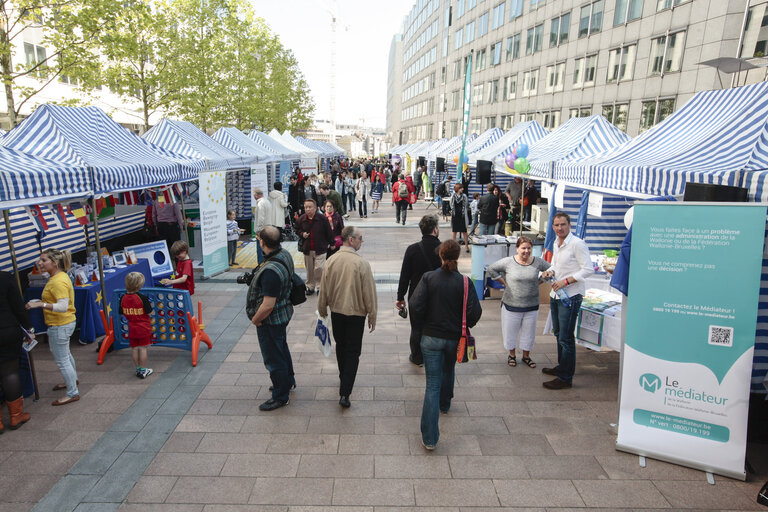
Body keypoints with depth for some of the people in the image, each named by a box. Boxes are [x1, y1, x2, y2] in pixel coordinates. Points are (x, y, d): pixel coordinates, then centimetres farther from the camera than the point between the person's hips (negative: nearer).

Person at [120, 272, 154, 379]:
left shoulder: (123, 298, -4)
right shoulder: (142, 297, -20)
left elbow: (122, 313, 5)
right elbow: (149, 312, -15)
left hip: (131, 328, 5)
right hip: (143, 328, -4)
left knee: (134, 348, 13)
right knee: (142, 348, 3)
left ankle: (138, 368, 24)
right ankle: (143, 370, 10)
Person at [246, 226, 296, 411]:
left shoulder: (271, 271, -34)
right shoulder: (285, 255, -5)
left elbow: (268, 305, -31)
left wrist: (255, 320, -14)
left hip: (271, 320, -10)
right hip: (284, 314, 10)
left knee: (274, 359, 8)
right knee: (282, 349, 28)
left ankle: (280, 396, 25)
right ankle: (288, 381, 48)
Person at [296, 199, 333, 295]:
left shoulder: (322, 218, -10)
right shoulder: (301, 219, 0)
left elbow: (328, 232, -1)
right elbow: (297, 229, 18)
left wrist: (331, 243, 4)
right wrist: (302, 234, -3)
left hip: (320, 249, -3)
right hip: (307, 249, 4)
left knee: (319, 268, -11)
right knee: (309, 269, 12)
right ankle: (310, 286, 26)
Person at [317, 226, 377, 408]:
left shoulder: (331, 261, -7)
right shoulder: (362, 263, -18)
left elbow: (324, 289, 2)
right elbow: (369, 292, -13)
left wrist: (322, 309, 17)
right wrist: (372, 316, -1)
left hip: (336, 311, 4)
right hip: (356, 313, -4)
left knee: (341, 346, 23)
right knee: (353, 352, 4)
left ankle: (343, 379, 42)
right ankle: (345, 393, 0)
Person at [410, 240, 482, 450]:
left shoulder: (428, 278, -11)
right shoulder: (464, 282, -10)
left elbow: (416, 306, -15)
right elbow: (474, 313, -13)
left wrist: (423, 325, 3)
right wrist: (463, 326, 7)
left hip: (431, 338, -1)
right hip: (454, 338, 1)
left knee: (432, 384, 2)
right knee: (448, 372, 29)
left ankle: (429, 438, 0)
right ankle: (444, 405, 56)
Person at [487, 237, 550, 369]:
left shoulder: (538, 262, -3)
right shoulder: (508, 262, -9)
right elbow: (491, 269, 0)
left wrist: (538, 282, 4)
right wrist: (504, 282, -3)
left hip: (531, 306, 2)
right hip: (511, 305, -2)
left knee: (528, 331, 15)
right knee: (510, 330, 11)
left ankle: (526, 355, 36)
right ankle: (512, 354, 33)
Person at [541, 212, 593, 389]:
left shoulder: (577, 244, -14)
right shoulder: (556, 243, 11)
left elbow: (588, 269, -16)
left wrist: (566, 281, -21)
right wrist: (550, 271, 1)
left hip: (570, 296, -9)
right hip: (555, 294, 9)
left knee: (566, 338, -5)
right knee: (558, 333, 20)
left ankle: (566, 378, 3)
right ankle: (562, 367, 36)